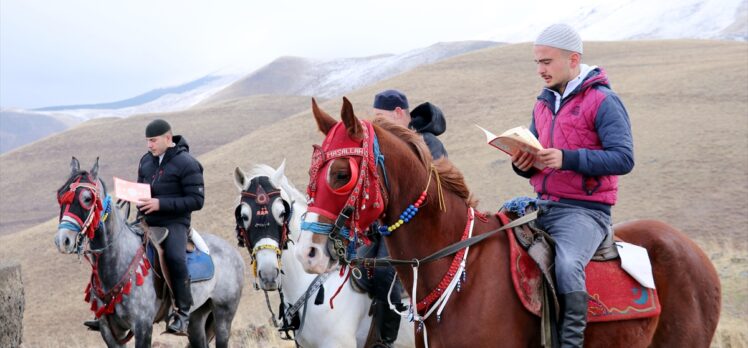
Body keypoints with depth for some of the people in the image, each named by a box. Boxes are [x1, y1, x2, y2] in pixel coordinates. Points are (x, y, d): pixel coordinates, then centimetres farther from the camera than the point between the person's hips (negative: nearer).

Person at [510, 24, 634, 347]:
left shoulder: (603, 102, -8)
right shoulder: (543, 104, 15)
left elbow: (623, 158, -17)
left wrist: (567, 159, -27)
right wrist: (522, 164, -5)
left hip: (584, 210, -8)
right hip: (542, 206, 8)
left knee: (567, 265, -34)